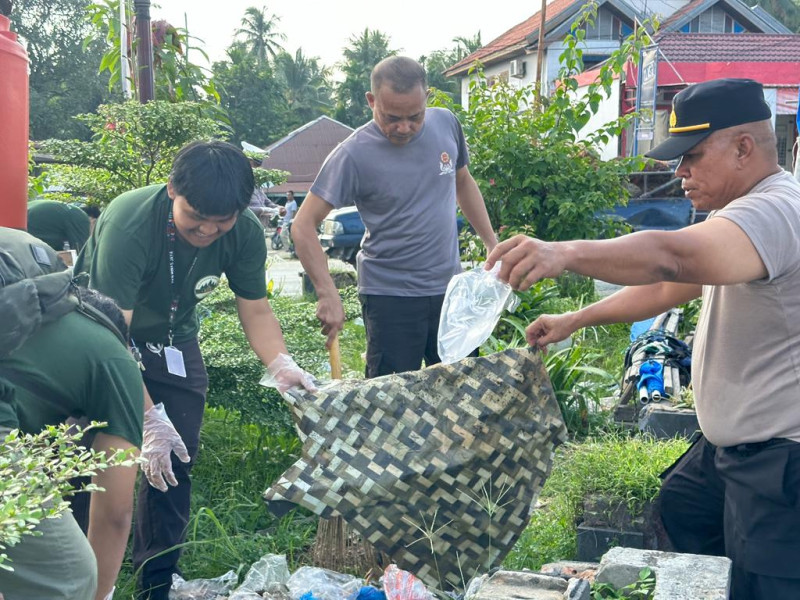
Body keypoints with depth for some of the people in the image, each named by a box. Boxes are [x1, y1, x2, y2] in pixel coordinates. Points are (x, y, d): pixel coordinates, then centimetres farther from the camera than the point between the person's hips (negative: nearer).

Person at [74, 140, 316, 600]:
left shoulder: (246, 234, -20)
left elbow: (255, 309, -9)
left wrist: (281, 364, -30)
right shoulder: (128, 223, -36)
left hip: (172, 339, 4)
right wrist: (148, 419, -44)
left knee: (176, 461, 1)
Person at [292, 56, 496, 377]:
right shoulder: (353, 155, -16)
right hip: (390, 297, -5)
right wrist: (329, 296, -26)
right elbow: (303, 226, -16)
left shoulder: (446, 123, -1)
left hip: (449, 287, 5)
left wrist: (494, 246, 12)